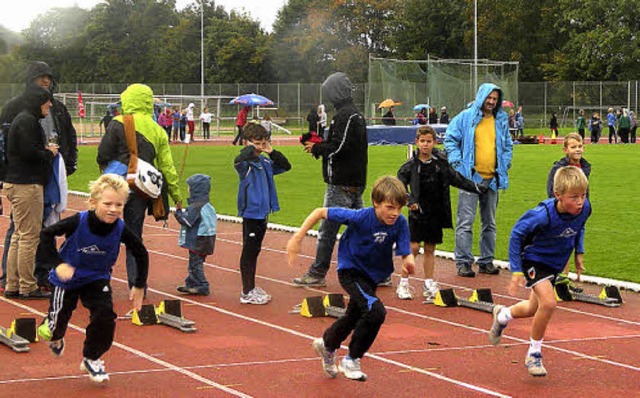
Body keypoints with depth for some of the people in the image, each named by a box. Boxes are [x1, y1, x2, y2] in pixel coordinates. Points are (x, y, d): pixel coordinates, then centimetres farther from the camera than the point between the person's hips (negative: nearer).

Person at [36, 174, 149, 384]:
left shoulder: (121, 229, -23)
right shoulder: (79, 222, -31)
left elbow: (141, 254, -6)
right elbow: (46, 235, -24)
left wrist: (139, 286, -3)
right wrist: (58, 263, -32)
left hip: (97, 279, 2)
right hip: (67, 278, -2)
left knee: (105, 315, -16)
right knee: (59, 319, 9)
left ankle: (91, 359, 10)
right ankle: (54, 336, 51)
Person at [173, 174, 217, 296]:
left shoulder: (196, 207, -20)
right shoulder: (207, 205, 10)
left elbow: (186, 221, -22)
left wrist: (178, 212, -8)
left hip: (197, 241, -10)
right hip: (206, 241, 10)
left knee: (195, 264, -3)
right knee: (195, 263, 17)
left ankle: (202, 286, -3)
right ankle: (191, 284, 24)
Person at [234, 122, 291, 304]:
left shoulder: (265, 162, 9)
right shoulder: (246, 163, -13)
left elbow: (286, 166, 17)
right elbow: (238, 160, -37)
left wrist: (272, 152, 3)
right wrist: (251, 148, -21)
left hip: (263, 213, 8)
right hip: (251, 213, -8)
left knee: (254, 251, 16)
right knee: (248, 251, -1)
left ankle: (252, 288, 25)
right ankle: (247, 292, 5)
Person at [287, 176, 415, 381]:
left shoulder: (400, 223, -22)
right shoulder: (360, 217, -32)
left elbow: (405, 252, -23)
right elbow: (320, 212, -24)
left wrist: (408, 261, -47)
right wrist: (297, 238, -27)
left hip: (372, 275, 6)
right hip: (350, 271, -6)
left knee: (354, 317, 27)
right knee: (375, 311, -27)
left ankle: (327, 345, 59)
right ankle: (351, 361, -6)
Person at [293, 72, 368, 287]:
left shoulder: (343, 116, -15)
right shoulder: (356, 114, 16)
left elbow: (339, 147, -21)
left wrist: (317, 149, -6)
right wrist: (320, 145, 12)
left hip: (341, 184, -10)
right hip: (356, 181, 10)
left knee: (327, 229, -2)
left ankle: (317, 273, 4)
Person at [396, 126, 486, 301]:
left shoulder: (441, 162, 5)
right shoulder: (411, 165, -6)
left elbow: (456, 178, 16)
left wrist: (476, 188, 16)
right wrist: (409, 201, -27)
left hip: (436, 213, 4)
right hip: (418, 213, -4)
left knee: (430, 249, 10)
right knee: (414, 247, -7)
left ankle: (429, 285, 17)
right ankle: (403, 283, 3)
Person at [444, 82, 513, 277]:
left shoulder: (501, 120, 13)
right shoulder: (465, 117, -1)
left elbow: (508, 145, 23)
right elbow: (450, 140, 1)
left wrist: (504, 164, 9)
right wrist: (457, 163, -8)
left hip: (492, 179, 5)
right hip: (470, 177, -5)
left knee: (490, 223, 11)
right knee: (466, 221, -9)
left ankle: (487, 261, 19)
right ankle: (463, 262, -6)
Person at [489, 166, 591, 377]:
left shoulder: (584, 208, -18)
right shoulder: (543, 215, -35)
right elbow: (516, 233, -22)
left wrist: (579, 252, 6)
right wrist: (516, 270, -21)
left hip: (555, 263, 7)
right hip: (533, 259, -7)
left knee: (534, 308, 19)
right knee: (548, 302, -24)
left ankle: (503, 314, 52)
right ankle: (534, 354, -4)